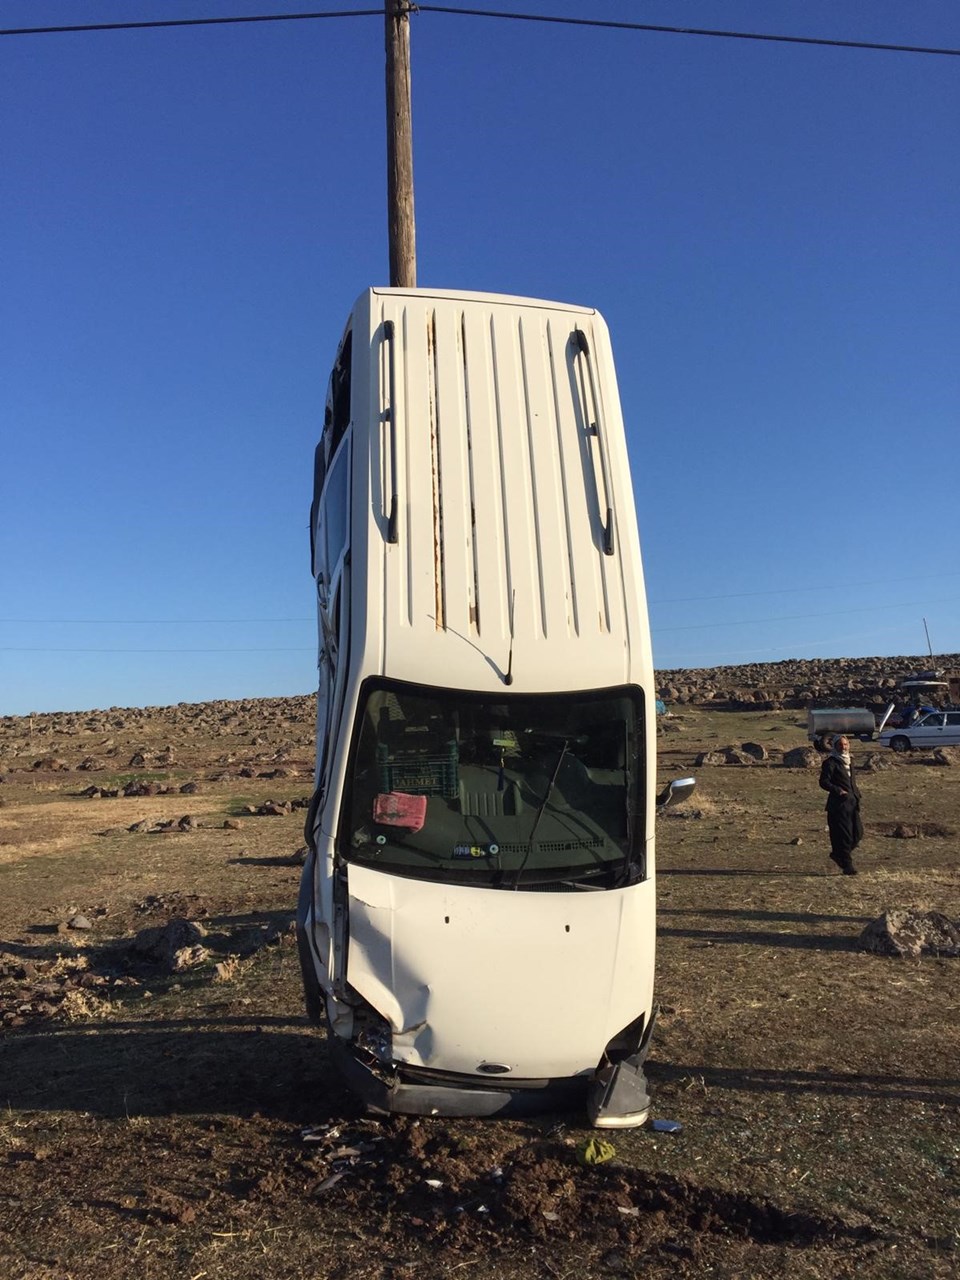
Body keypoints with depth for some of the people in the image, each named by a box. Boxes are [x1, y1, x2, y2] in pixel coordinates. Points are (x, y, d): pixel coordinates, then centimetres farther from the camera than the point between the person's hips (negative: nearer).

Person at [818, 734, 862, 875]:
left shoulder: (849, 761, 17)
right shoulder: (830, 762, -7)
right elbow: (823, 782, -12)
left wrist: (857, 794, 12)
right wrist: (838, 790, -25)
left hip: (852, 802, 8)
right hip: (838, 804, -8)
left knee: (858, 833, 7)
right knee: (843, 835, -5)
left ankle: (838, 854, 27)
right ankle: (847, 865, 4)